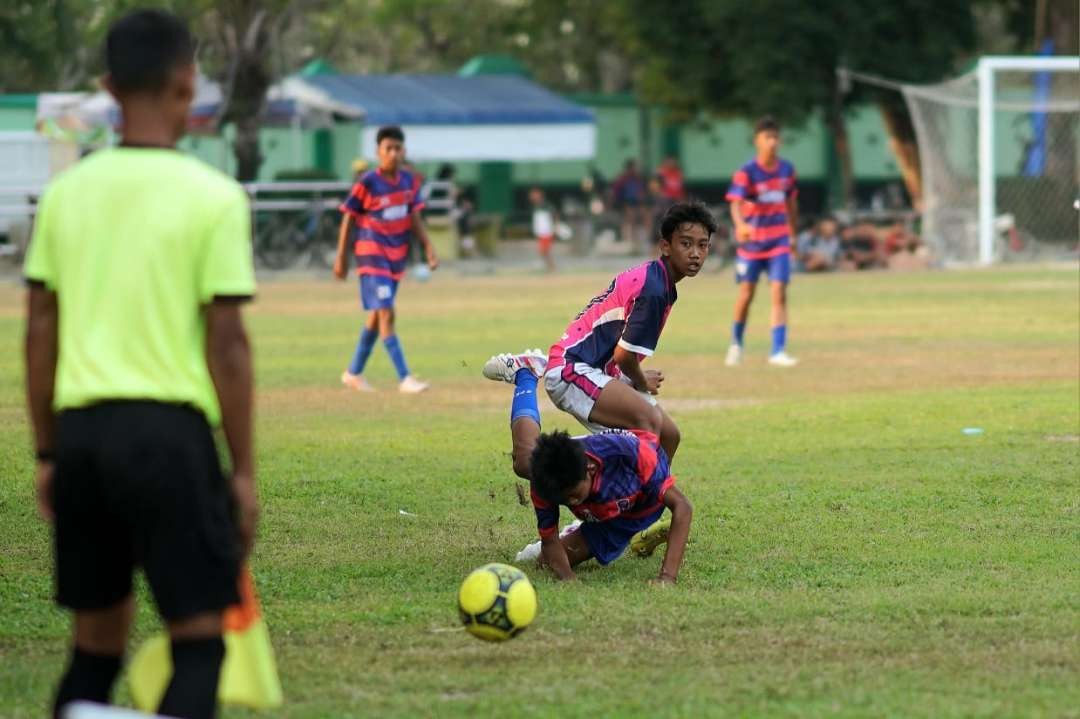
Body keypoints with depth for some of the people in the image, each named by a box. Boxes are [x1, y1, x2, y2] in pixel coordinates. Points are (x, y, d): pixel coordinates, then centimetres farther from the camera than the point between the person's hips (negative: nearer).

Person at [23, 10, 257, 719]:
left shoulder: (67, 191, 7)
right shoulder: (212, 196, -6)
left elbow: (40, 333, 9)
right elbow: (227, 343, -8)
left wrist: (47, 453, 17)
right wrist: (243, 470, -1)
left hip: (82, 427, 5)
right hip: (169, 429, -5)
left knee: (97, 641, 14)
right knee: (199, 639, 2)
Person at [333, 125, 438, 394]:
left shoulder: (409, 181, 3)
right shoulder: (367, 183, -13)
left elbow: (415, 218, 8)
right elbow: (348, 218, -6)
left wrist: (428, 247, -4)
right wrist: (341, 257, -5)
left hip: (397, 255, 7)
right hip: (372, 254, -7)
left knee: (377, 315, 15)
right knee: (386, 313, -15)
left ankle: (354, 372, 30)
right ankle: (404, 379, -18)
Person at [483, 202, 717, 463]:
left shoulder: (648, 276, 12)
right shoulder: (652, 289, -20)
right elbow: (624, 354, -18)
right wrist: (641, 382, 1)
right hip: (571, 369, -11)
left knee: (668, 435, 10)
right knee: (649, 419, -32)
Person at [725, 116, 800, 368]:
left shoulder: (786, 169, 2)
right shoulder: (746, 172, -12)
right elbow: (735, 204, -24)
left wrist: (793, 234, 19)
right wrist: (741, 225, -44)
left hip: (779, 241, 2)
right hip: (751, 241, -2)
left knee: (779, 293, -10)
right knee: (746, 295, 6)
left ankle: (778, 351, -10)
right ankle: (736, 344, 30)